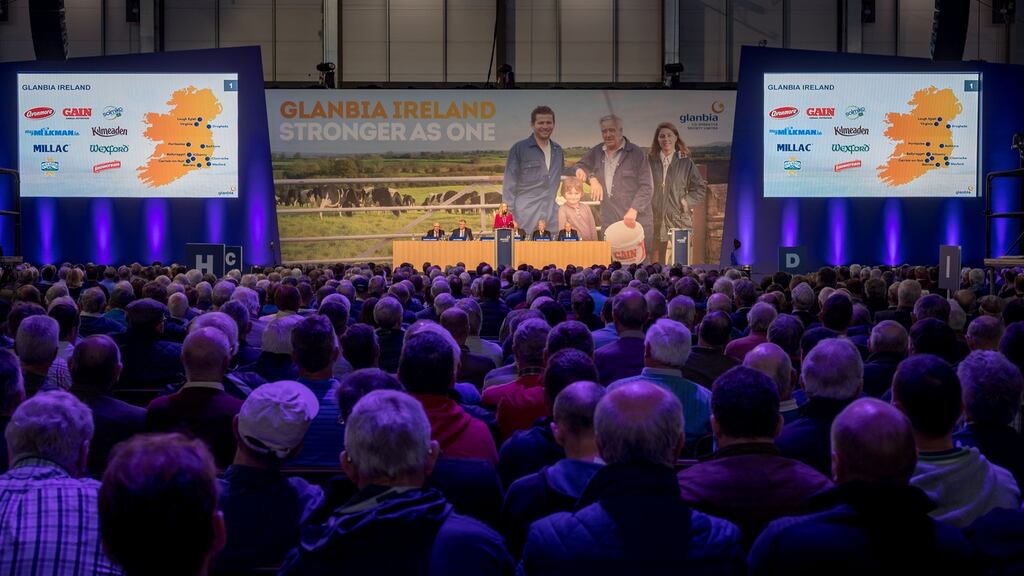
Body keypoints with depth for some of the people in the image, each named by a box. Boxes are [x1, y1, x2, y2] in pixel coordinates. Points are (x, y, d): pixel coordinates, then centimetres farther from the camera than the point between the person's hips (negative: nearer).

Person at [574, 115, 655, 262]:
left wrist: (633, 211, -17)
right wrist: (592, 178, -1)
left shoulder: (636, 153, -1)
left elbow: (647, 187, -5)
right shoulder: (597, 152, 14)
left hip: (636, 220, -4)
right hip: (609, 221, 4)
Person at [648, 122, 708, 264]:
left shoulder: (686, 163, 4)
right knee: (657, 261, 4)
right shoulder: (650, 161, 5)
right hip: (656, 219, 1)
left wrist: (687, 201, -3)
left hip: (679, 219, -1)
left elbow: (700, 188, 9)